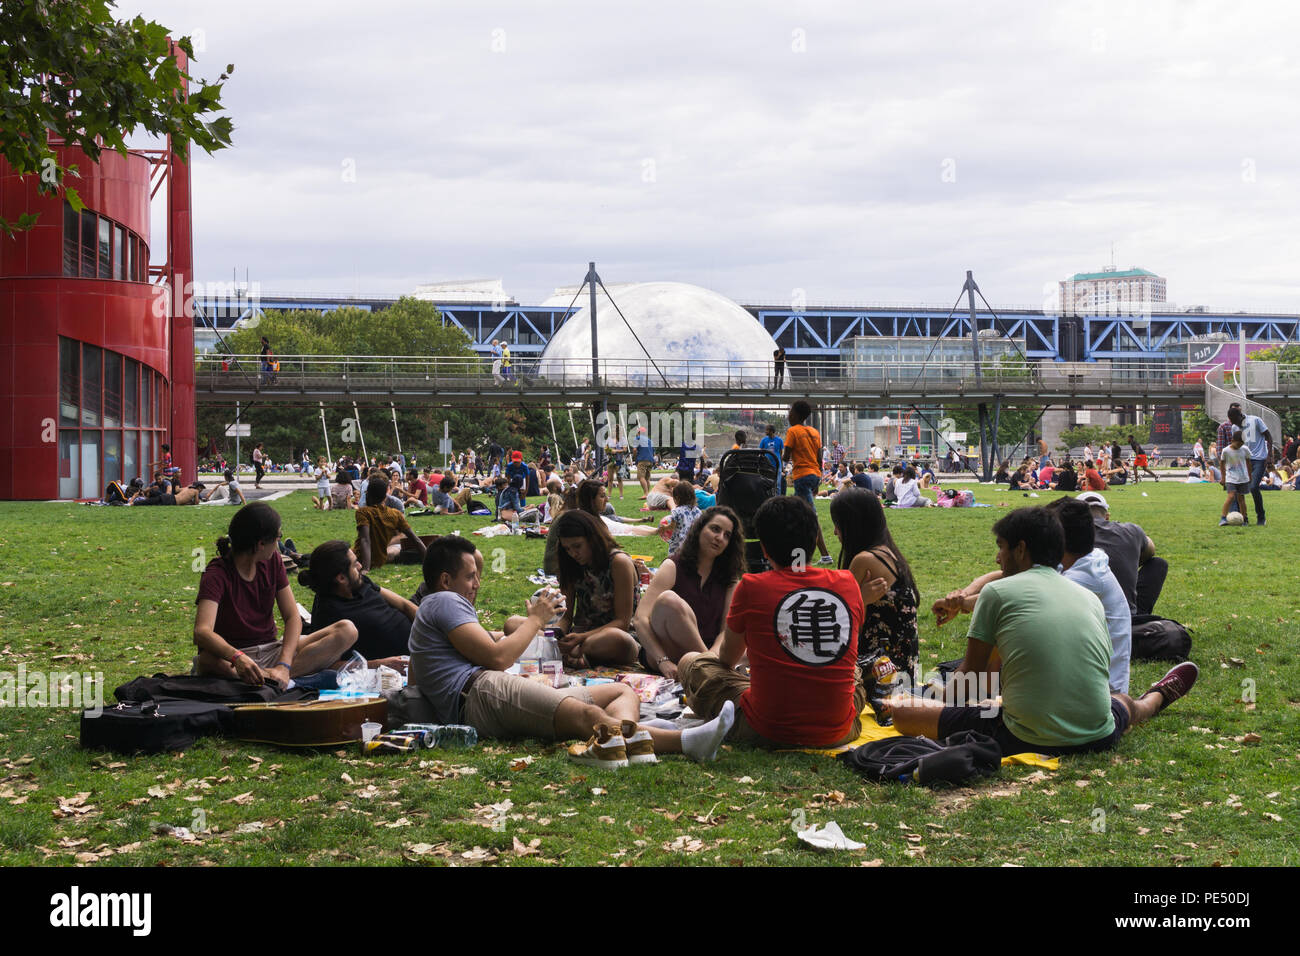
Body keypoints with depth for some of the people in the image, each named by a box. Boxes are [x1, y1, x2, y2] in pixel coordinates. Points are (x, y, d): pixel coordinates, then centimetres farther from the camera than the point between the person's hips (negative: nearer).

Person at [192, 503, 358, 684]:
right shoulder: (217, 574, -15)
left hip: (272, 651, 6)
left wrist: (284, 665, -21)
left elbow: (292, 617, -2)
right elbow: (202, 632, -31)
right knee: (208, 659, -42)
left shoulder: (272, 560, 4)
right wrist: (237, 658, -52)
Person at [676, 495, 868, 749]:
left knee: (690, 662, 18)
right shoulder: (848, 583, 0)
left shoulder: (751, 587, -8)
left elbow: (727, 658, 10)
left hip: (768, 732, -3)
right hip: (837, 732, 3)